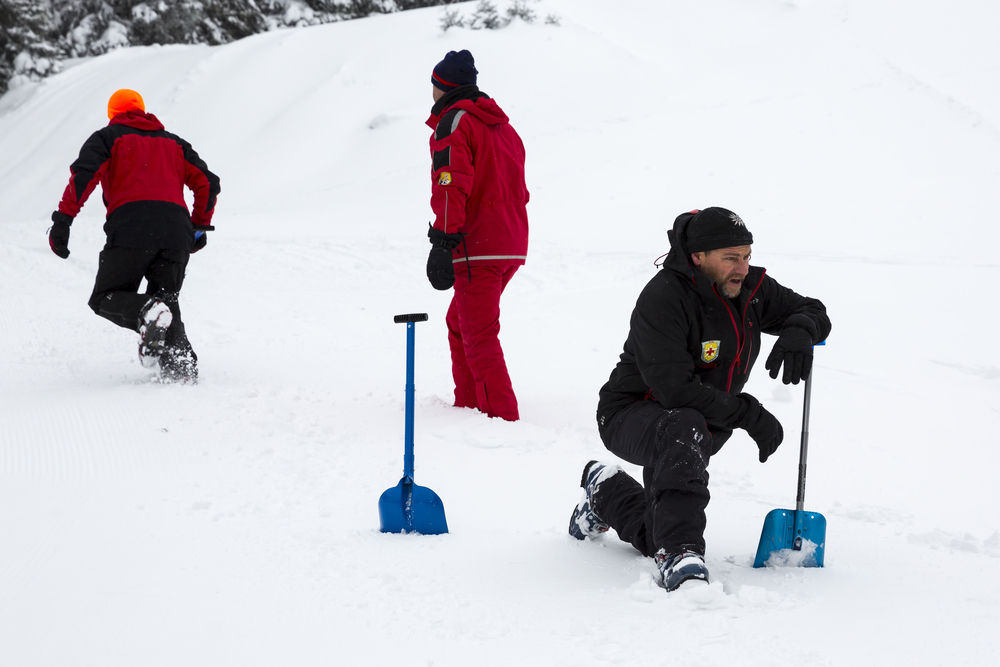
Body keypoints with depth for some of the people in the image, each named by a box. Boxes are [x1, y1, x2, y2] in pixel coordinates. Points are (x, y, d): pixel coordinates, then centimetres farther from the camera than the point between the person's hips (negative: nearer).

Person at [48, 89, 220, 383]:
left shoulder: (107, 137, 18)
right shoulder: (173, 142, 29)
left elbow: (84, 174, -1)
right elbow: (208, 182, 20)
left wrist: (63, 219, -6)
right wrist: (200, 226, 29)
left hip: (131, 228, -4)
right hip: (176, 231, 4)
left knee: (106, 298, 7)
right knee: (166, 300, 14)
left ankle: (148, 313, -26)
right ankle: (181, 363, -13)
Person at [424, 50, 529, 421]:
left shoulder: (454, 122, -6)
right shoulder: (502, 125, 21)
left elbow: (453, 184, -19)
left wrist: (443, 241, -22)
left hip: (476, 249, -9)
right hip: (511, 247, 9)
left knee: (479, 336, -8)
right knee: (459, 323, 21)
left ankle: (502, 415, -13)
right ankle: (468, 405, 23)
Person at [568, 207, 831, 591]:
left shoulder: (751, 288, -5)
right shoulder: (662, 298, -26)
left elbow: (813, 312, 7)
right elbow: (674, 388, -32)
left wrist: (799, 332, -19)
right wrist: (749, 415, -30)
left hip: (704, 426, 7)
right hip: (631, 417, -7)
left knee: (663, 539, 13)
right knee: (684, 428, -42)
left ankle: (608, 493, 44)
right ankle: (678, 555, -40)